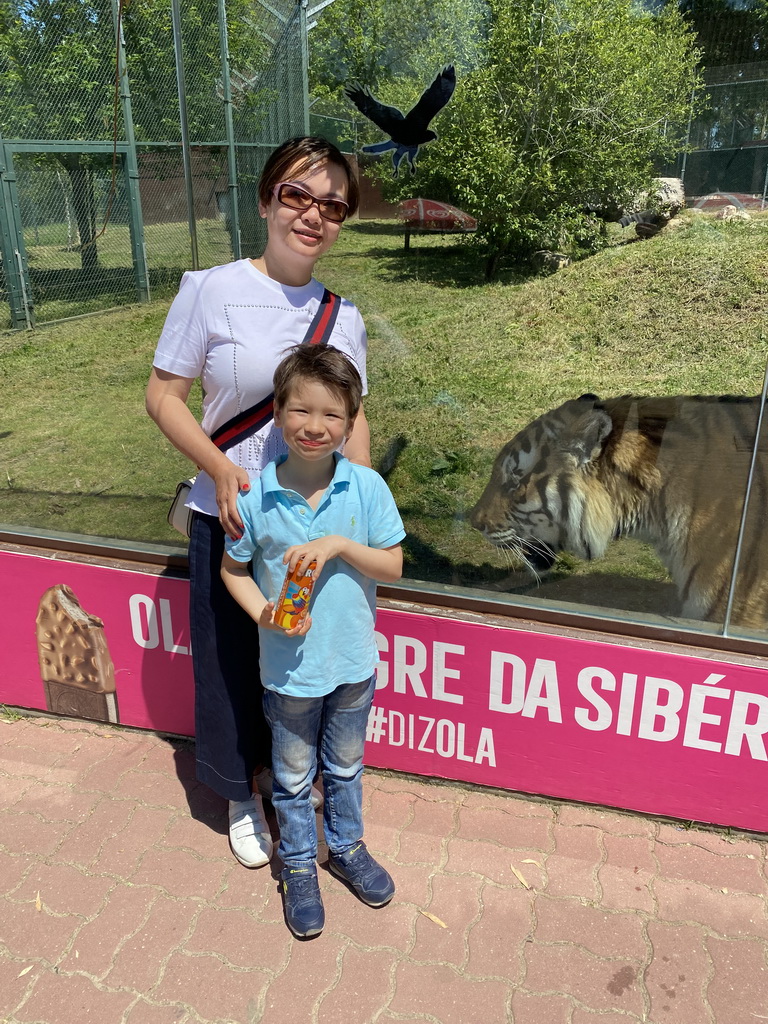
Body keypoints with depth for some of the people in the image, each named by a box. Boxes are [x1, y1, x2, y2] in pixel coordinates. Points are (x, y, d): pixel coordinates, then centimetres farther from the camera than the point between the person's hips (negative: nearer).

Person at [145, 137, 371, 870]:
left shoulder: (344, 315, 3)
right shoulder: (211, 290, -9)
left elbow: (352, 419, 8)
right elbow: (162, 394, -7)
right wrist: (219, 470, -20)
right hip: (230, 516, -3)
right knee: (229, 659, 11)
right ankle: (241, 795, 37)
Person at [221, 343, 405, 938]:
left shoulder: (366, 487, -13)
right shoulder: (256, 496, -15)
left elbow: (393, 567, -10)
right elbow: (233, 569, -2)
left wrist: (340, 544, -25)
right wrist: (263, 615, -18)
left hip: (354, 661, 1)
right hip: (289, 666, -1)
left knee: (345, 766, 25)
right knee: (294, 776, 19)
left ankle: (347, 847, 50)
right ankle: (299, 866, 44)